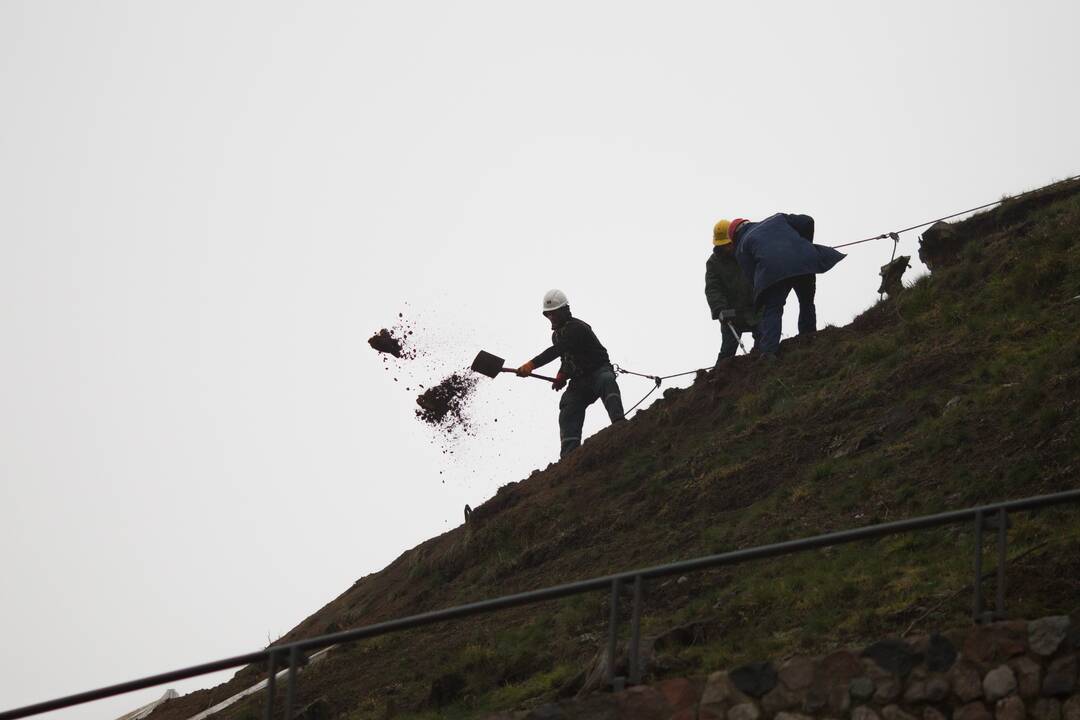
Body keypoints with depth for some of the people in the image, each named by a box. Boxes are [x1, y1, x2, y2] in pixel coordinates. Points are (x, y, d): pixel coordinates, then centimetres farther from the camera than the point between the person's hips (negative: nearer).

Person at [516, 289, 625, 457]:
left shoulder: (577, 328, -16)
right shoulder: (557, 334, 14)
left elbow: (557, 350, -30)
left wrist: (532, 364, -39)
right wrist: (562, 374, 6)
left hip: (599, 370, -8)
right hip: (579, 381, 8)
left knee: (607, 381, -41)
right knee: (568, 412, -14)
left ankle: (618, 421, -60)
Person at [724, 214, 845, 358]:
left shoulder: (741, 247, 22)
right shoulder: (777, 218, 31)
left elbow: (751, 276, 12)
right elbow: (807, 222, 22)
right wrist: (806, 246, 34)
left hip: (773, 271, -3)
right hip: (805, 262, 3)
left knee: (772, 310, 1)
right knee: (807, 304, 22)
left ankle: (769, 350, -16)